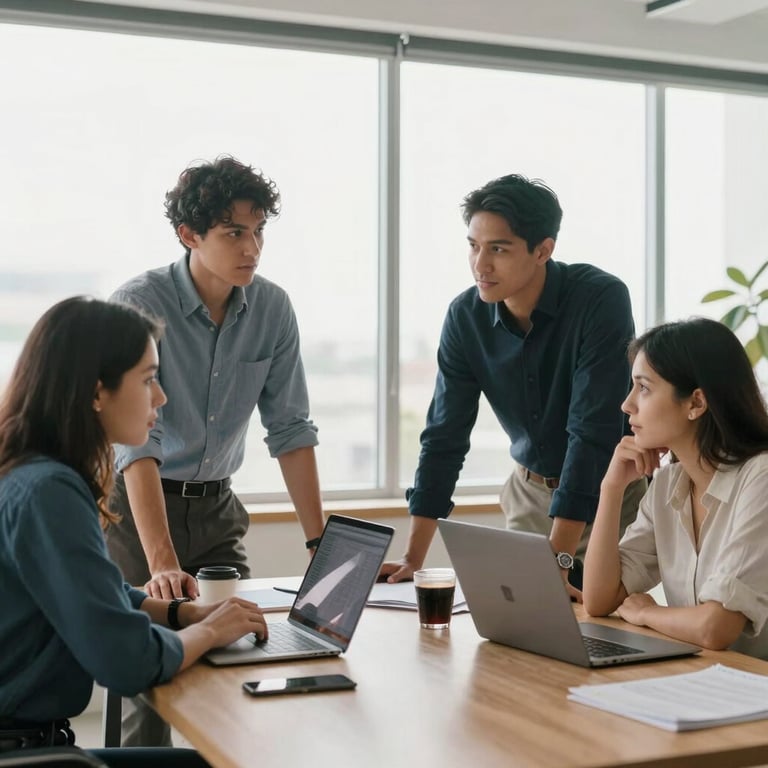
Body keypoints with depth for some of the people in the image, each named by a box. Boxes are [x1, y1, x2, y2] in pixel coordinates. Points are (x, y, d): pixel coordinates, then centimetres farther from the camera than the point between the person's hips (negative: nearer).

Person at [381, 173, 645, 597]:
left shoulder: (601, 299, -25)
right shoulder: (465, 315, -11)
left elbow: (592, 432, -30)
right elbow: (445, 436, -7)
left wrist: (558, 558, -35)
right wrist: (413, 558, -12)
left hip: (610, 493, -4)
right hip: (530, 491, 4)